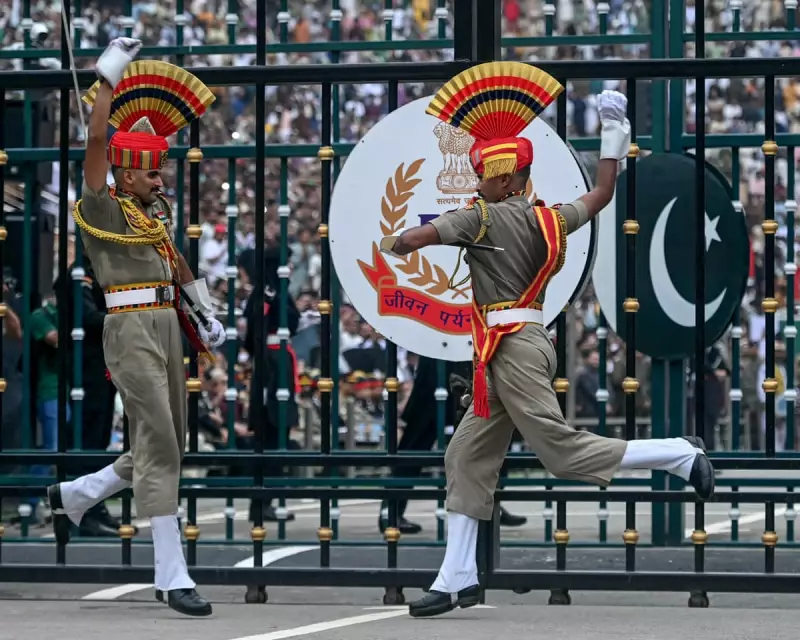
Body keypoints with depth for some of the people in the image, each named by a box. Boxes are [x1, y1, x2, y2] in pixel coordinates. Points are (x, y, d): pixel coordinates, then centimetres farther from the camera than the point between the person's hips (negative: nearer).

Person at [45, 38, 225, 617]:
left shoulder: (154, 213, 17)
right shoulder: (101, 209, -4)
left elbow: (178, 264, 33)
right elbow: (97, 142, -15)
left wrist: (209, 317, 29)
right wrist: (109, 75, -14)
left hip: (168, 329, 9)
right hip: (131, 332, -9)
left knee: (169, 447, 13)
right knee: (159, 448, -13)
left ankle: (73, 496, 32)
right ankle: (174, 579, -13)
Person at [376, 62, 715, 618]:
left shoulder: (487, 217, -10)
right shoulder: (547, 219, 11)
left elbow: (412, 239, -14)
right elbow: (601, 195, 23)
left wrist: (396, 243, 9)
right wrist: (614, 136, 31)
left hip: (514, 344, -10)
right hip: (512, 350, 10)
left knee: (563, 451, -10)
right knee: (468, 458, 8)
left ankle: (679, 454, -5)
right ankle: (459, 578, 7)